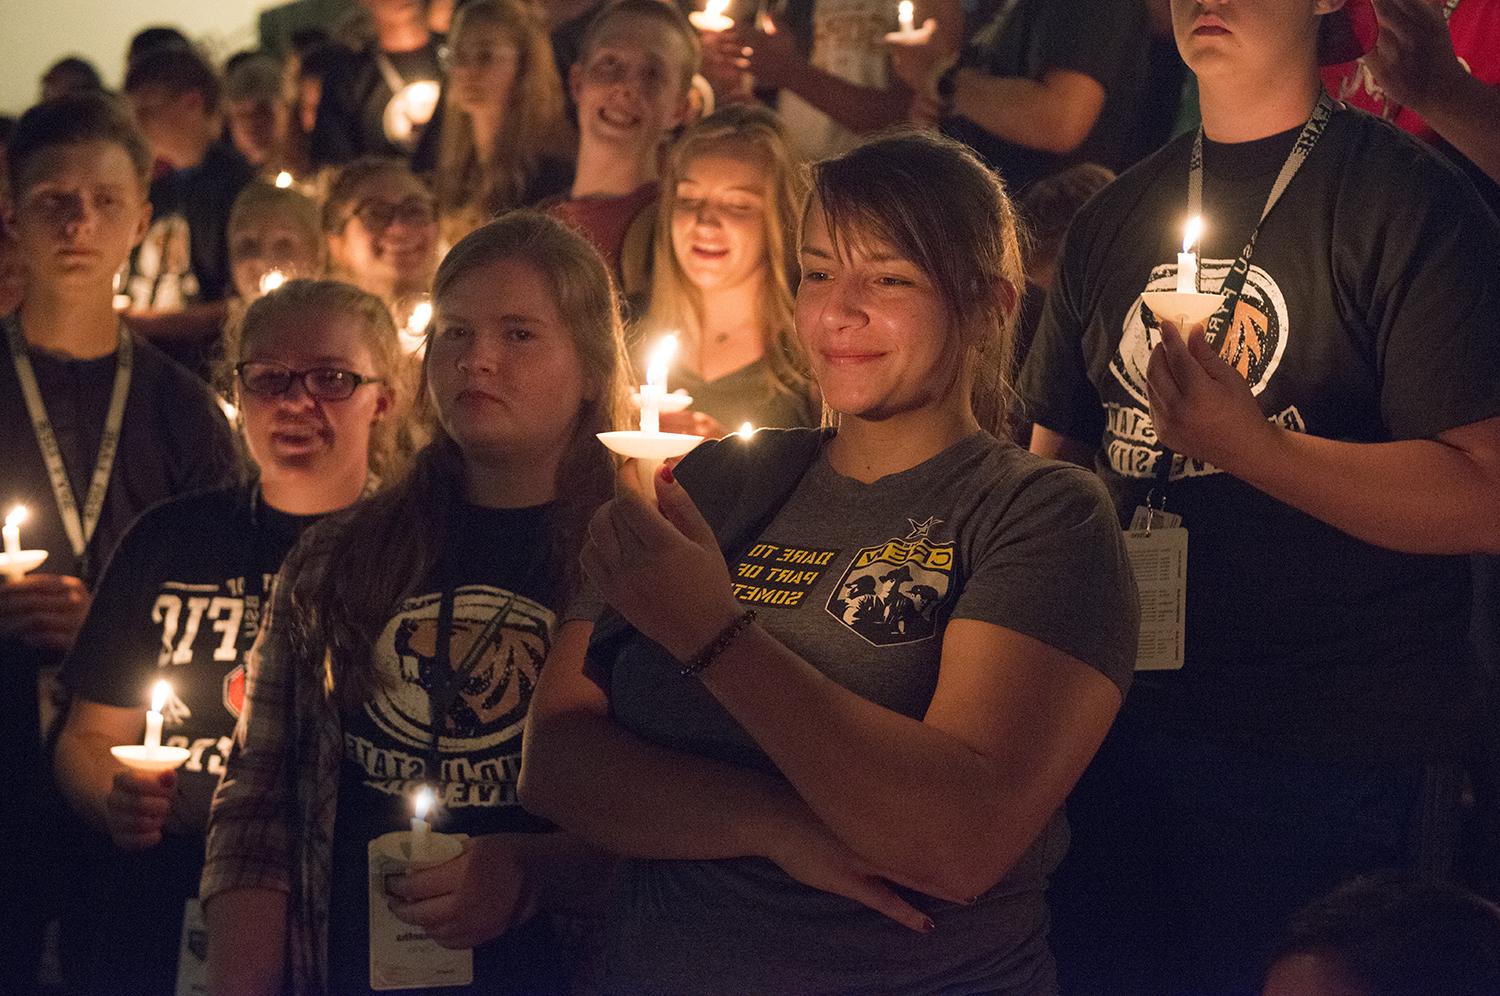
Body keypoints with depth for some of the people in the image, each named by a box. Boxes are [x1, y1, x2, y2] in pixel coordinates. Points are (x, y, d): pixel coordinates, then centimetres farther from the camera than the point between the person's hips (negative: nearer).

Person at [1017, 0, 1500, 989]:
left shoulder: (1410, 199, -9)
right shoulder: (1116, 218, 10)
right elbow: (1054, 453, 19)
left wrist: (1245, 442, -26)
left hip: (1336, 760, -6)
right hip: (1126, 731, 6)